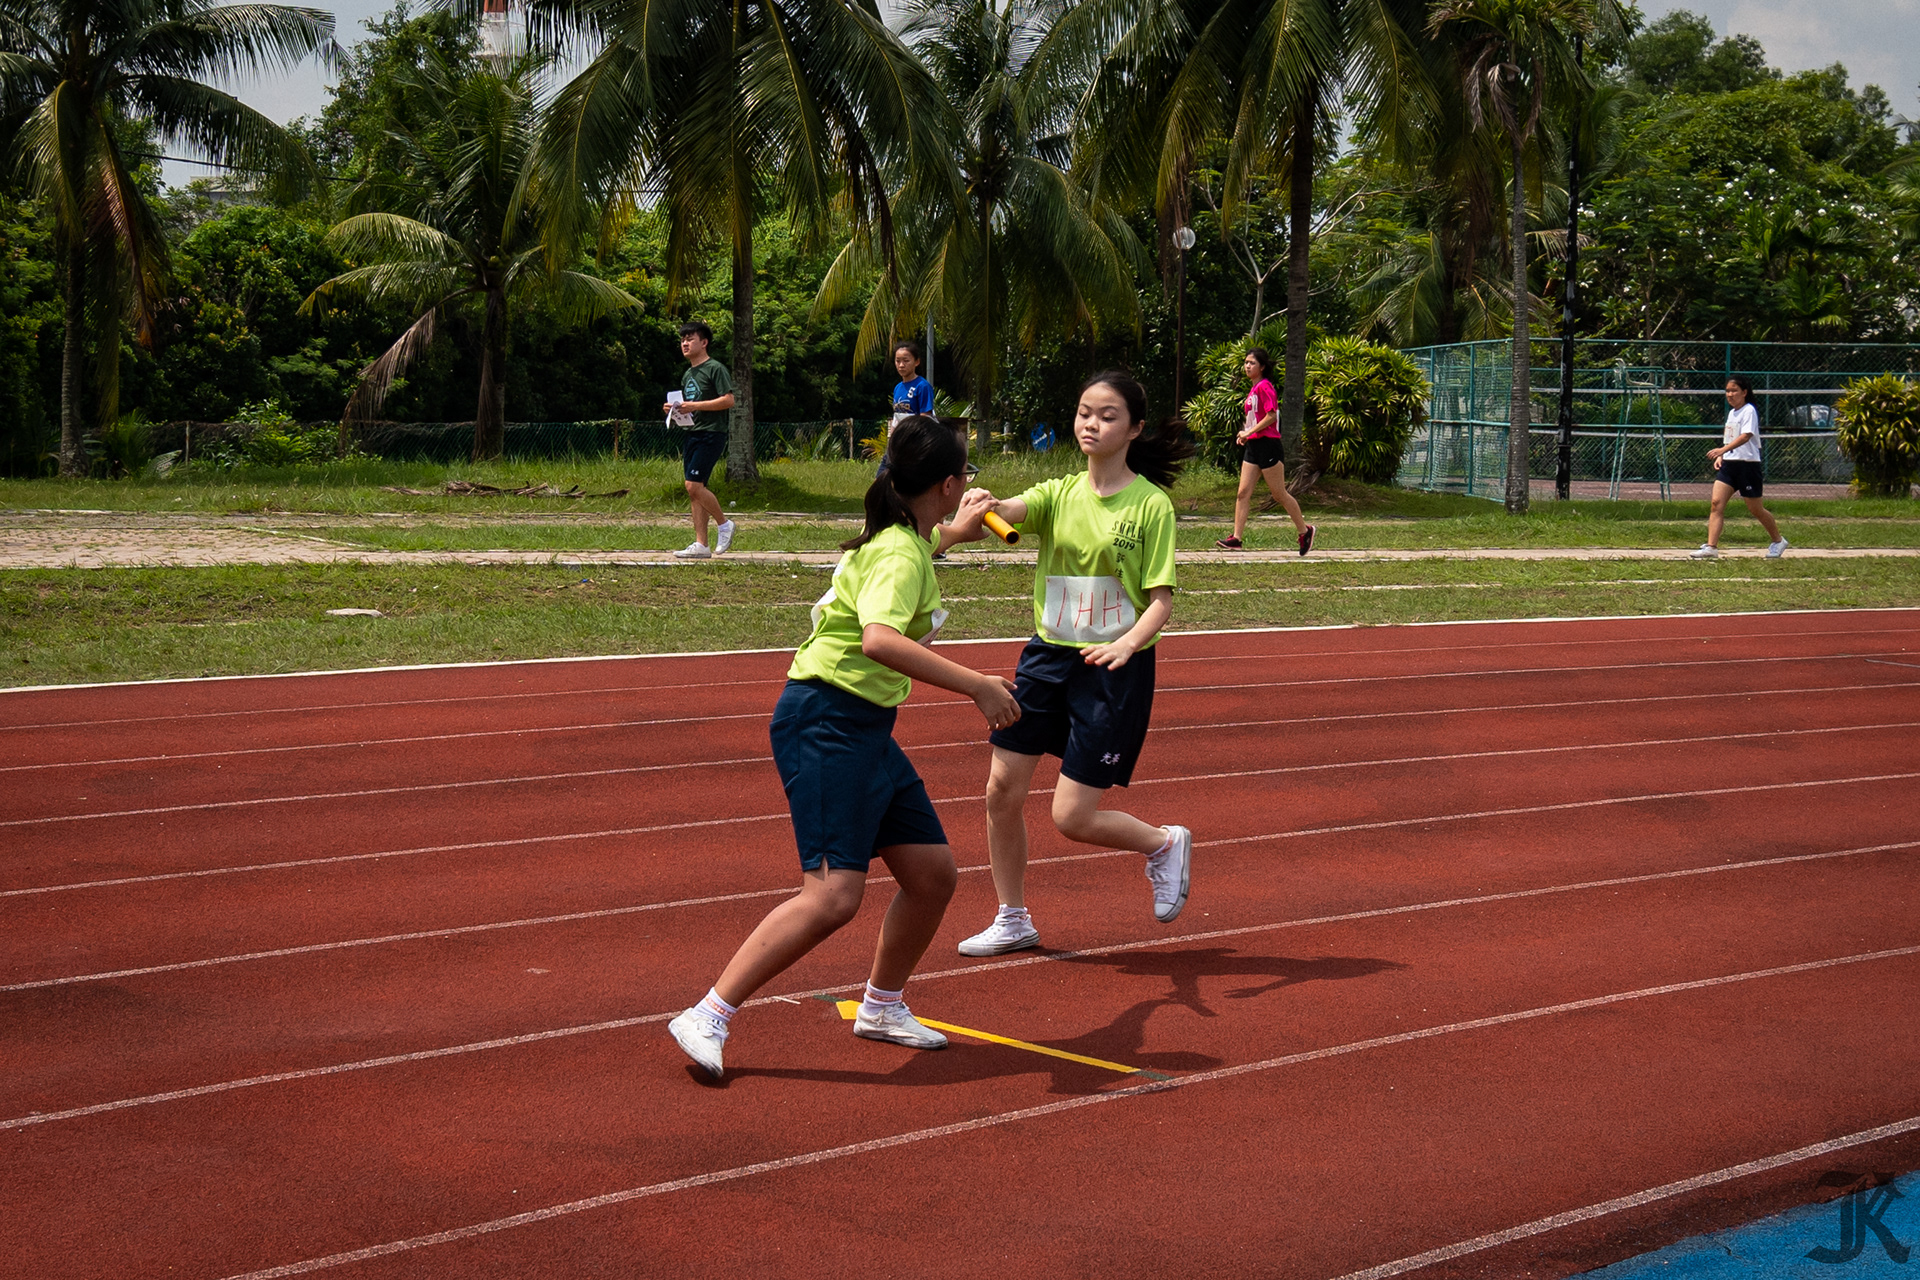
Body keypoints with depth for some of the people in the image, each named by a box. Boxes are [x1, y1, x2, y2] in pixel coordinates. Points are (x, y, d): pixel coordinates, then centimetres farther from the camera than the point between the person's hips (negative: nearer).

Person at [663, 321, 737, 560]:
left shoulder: (715, 369, -7)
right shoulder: (688, 375, 19)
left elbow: (729, 400, -16)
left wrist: (695, 406, -19)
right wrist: (675, 411, 6)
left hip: (711, 434, -9)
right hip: (692, 433, 9)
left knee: (694, 485, -17)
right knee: (695, 489, 4)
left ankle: (724, 523, 2)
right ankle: (701, 544, 5)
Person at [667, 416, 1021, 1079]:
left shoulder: (907, 542, 13)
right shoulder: (900, 556, -17)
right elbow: (880, 640, -37)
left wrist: (959, 526, 57)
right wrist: (976, 686, -35)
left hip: (866, 728, 10)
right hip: (826, 722, -10)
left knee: (933, 873, 12)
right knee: (833, 895, -19)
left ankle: (882, 1005, 31)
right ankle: (708, 1018, -15)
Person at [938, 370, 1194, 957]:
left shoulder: (1151, 506, -9)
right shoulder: (1059, 494, 3)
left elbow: (1161, 599, -11)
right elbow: (1004, 512, -17)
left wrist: (1127, 643, -30)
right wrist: (979, 510, -41)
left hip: (1114, 669, -5)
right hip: (1047, 657, 5)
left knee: (1072, 817, -6)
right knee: (1002, 789, 4)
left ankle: (1166, 844, 23)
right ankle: (1013, 919, 23)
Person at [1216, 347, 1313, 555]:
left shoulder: (1264, 386, -12)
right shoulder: (1253, 389, 17)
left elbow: (1271, 415, -20)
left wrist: (1249, 432, -17)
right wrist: (1245, 433, 11)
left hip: (1267, 444, -9)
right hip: (1253, 446, 9)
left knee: (1279, 494, 0)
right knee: (1243, 493, 0)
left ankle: (1304, 531, 14)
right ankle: (1236, 538, -3)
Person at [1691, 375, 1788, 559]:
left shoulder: (1749, 411, -10)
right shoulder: (1731, 413, 15)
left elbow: (1746, 436, -25)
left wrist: (1722, 450, -37)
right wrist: (1720, 457, 11)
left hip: (1747, 464, -7)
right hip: (1728, 463, 7)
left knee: (1755, 509, 4)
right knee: (1717, 503, -11)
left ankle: (1778, 541, 26)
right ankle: (1711, 547, -16)